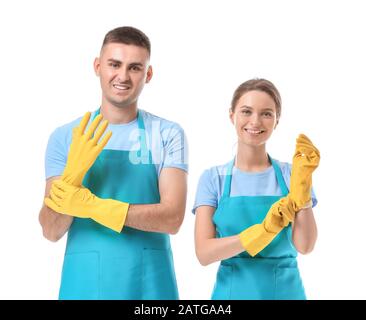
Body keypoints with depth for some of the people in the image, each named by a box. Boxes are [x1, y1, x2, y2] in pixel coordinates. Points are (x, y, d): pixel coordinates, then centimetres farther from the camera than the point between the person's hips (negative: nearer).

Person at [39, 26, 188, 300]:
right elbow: (52, 232, -6)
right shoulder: (65, 137, -1)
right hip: (83, 283, 1)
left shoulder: (168, 134, -4)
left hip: (149, 284, 0)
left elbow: (172, 218, -13)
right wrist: (72, 174, -22)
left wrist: (91, 205, -19)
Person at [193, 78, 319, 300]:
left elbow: (305, 246, -12)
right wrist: (263, 231, -25)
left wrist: (302, 181, -19)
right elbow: (204, 253, -12)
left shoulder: (289, 174, -2)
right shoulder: (213, 178, -4)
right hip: (232, 290, 0)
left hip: (285, 289, 1)